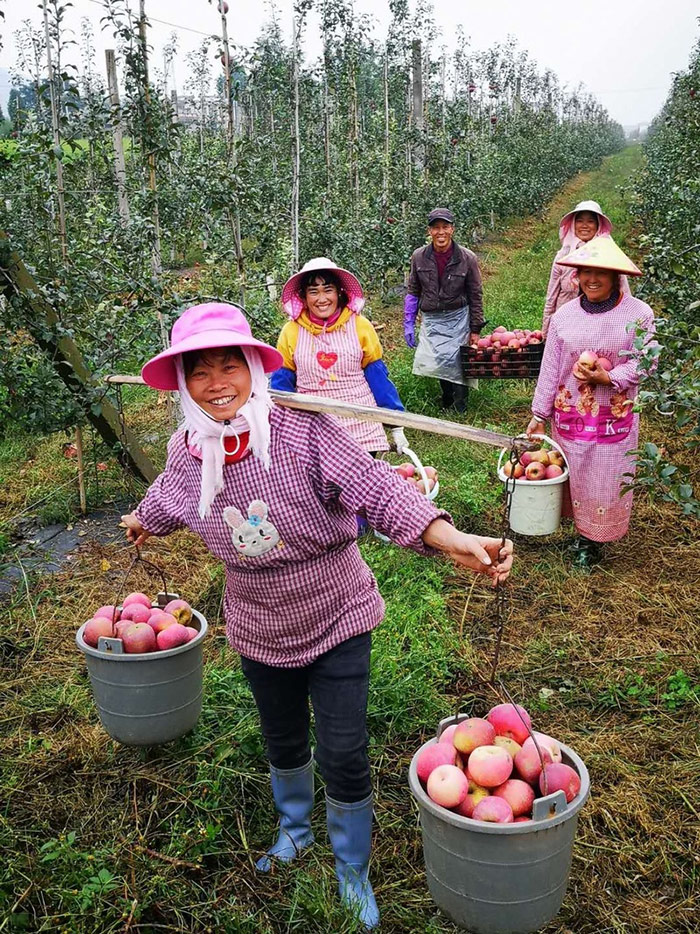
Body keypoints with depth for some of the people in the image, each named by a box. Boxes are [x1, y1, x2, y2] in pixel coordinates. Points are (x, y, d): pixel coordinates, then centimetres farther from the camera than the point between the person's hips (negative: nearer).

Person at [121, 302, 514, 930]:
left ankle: (353, 868, 34)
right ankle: (295, 828, 56)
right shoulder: (188, 452, -12)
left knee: (343, 755, 3)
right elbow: (166, 499, 13)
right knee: (283, 742, 23)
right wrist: (142, 521, 35)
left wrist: (453, 540, -50)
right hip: (259, 631, 4)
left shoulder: (303, 430, -25)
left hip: (336, 620, -3)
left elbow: (377, 489, -35)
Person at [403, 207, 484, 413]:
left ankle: (460, 411, 13)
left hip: (458, 319, -2)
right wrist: (408, 324, 3)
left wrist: (475, 329, 0)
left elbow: (475, 295, -1)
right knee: (439, 362, 2)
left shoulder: (467, 259, -10)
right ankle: (447, 402, 26)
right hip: (431, 320, 2)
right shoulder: (419, 257, -5)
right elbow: (413, 293, 6)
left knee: (455, 363, -4)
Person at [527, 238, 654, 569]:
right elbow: (550, 368, 3)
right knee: (575, 477, 10)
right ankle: (582, 533, 27)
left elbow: (643, 363, -5)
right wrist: (539, 414, 5)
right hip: (570, 414, 2)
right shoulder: (564, 315, 0)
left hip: (615, 417, -2)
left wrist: (609, 378, -21)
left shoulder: (638, 314, -8)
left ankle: (593, 540, 23)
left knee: (607, 480, 5)